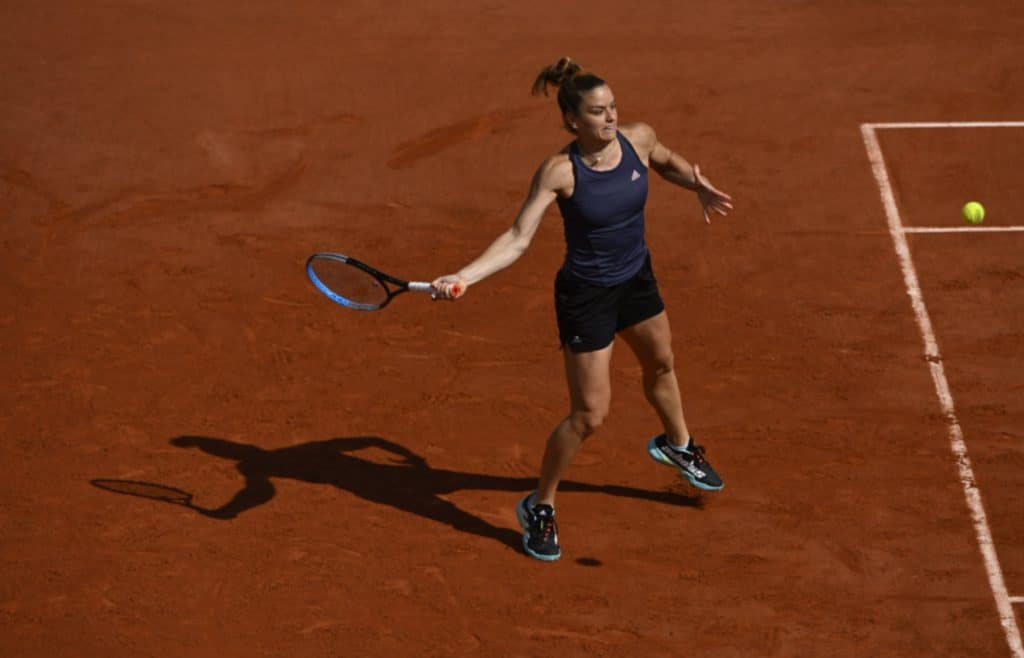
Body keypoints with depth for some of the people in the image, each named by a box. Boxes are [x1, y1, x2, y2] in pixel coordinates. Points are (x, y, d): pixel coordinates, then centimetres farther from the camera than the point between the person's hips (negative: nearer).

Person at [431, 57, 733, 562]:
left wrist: (700, 187, -6)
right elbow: (518, 239, -26)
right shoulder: (560, 171, -26)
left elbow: (668, 163, 13)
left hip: (636, 281, 6)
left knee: (660, 366, 31)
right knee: (588, 415, -5)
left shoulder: (638, 139, -12)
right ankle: (538, 509, 16)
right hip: (586, 297, -6)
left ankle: (676, 444, 62)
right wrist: (462, 278, -37)